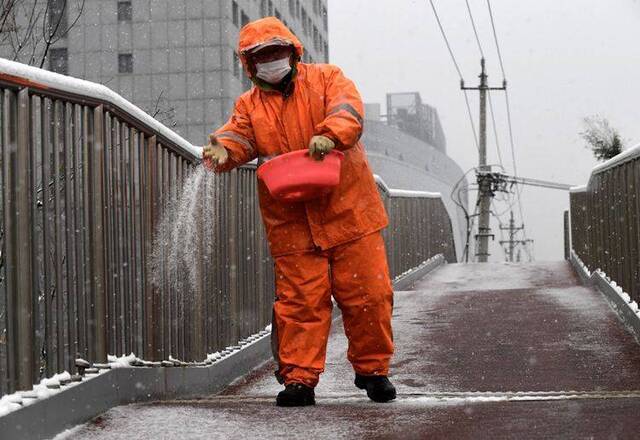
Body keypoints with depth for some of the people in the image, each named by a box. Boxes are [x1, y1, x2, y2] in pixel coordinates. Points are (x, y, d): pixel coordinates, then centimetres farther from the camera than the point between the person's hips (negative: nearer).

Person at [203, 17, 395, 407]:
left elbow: (348, 111, -12)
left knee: (369, 296, 2)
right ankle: (299, 378, 7)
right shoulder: (250, 106, 13)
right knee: (300, 301, -1)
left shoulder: (326, 79, 6)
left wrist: (329, 134, -33)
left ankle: (373, 370, 18)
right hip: (292, 225, 1)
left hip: (348, 213, -1)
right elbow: (238, 136, -4)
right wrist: (222, 150, -28)